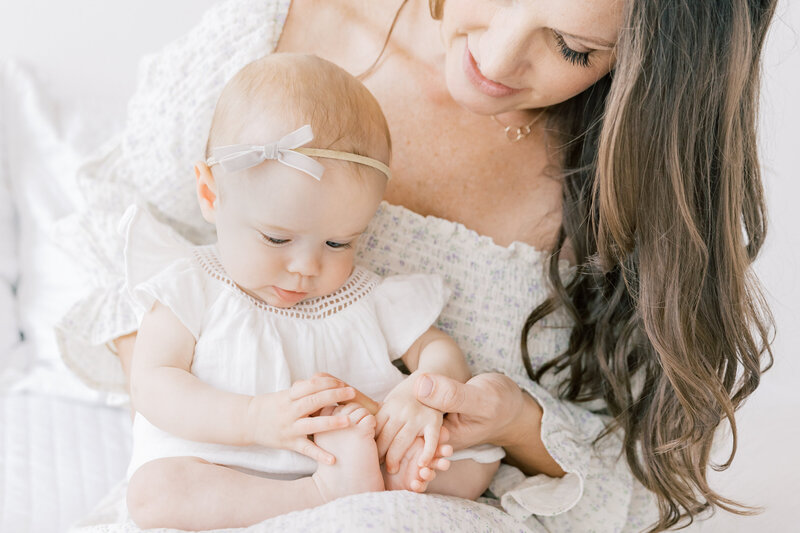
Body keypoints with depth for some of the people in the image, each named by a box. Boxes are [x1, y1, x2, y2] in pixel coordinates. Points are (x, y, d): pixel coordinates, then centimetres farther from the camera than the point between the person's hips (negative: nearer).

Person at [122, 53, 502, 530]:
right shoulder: (190, 289, -3)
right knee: (153, 491, -33)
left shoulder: (368, 299, 5)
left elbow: (442, 350, 10)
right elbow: (153, 385, -10)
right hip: (223, 471, -2)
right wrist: (255, 418, -25)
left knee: (479, 459, -9)